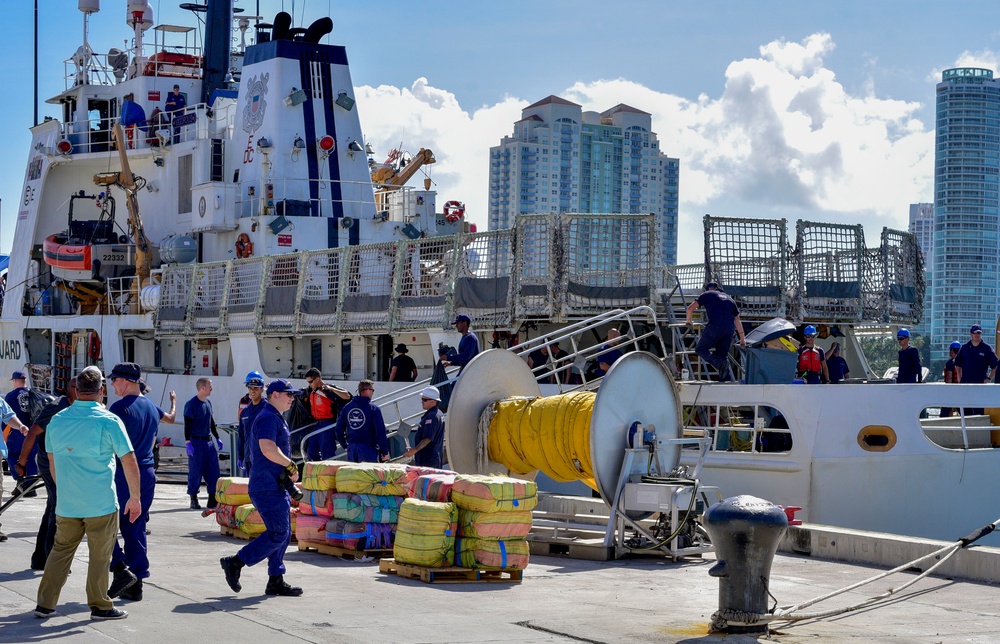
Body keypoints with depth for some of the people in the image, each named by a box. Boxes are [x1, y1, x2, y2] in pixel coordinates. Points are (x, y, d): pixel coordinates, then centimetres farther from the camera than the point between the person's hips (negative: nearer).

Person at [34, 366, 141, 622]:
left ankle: (45, 603, 14)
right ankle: (99, 606, 14)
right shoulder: (108, 421, -10)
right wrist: (135, 497, -2)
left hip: (66, 504, 4)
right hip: (101, 504, -4)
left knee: (61, 550, 14)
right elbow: (129, 462, -10)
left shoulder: (57, 420, 5)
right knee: (100, 556, 6)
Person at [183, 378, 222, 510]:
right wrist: (188, 442, -18)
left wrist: (217, 438, 22)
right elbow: (187, 425, -13)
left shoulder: (208, 403, 12)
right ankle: (193, 500, 4)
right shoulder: (191, 404, -10)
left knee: (213, 471, 5)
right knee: (195, 472, -3)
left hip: (209, 441, 7)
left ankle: (212, 499, 11)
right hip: (196, 442, -7)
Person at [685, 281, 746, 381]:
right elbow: (737, 320, 28)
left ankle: (720, 364, -15)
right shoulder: (729, 298, 27)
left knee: (700, 349, 6)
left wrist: (688, 320, 27)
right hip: (729, 329, 5)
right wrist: (742, 338, 32)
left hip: (715, 327, -5)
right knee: (723, 354, 15)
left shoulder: (707, 294, 14)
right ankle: (724, 381, 8)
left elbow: (690, 308, 8)